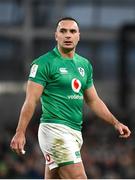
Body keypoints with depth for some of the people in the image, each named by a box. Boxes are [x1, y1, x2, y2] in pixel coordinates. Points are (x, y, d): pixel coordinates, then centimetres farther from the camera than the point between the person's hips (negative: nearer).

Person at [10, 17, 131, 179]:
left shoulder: (84, 65, 16)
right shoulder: (44, 63, -6)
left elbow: (93, 100, 24)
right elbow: (31, 100, -11)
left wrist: (115, 123, 15)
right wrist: (20, 132, -19)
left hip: (75, 132, 7)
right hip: (55, 129, -7)